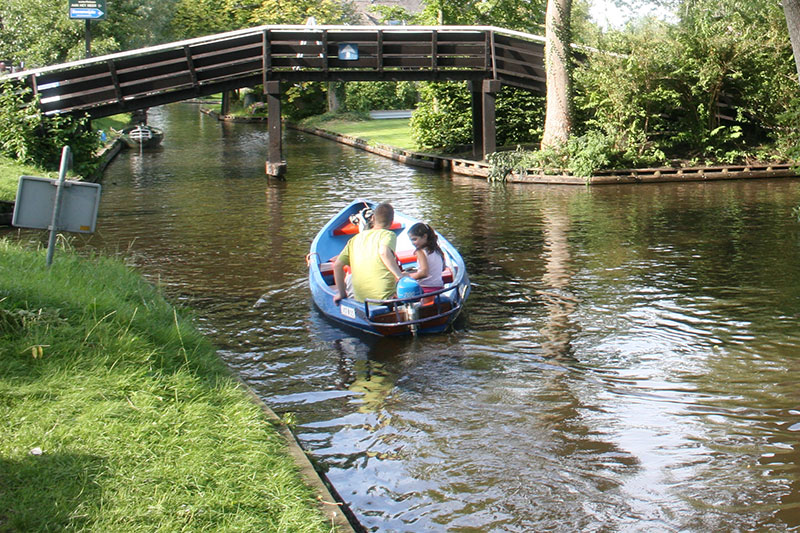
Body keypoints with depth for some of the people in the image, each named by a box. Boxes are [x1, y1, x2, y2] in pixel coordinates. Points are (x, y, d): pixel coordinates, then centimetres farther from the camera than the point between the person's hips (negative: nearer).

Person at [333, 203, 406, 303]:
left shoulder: (355, 239, 13)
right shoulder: (388, 234, -1)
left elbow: (337, 265, 8)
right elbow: (384, 252, -24)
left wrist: (341, 293, 15)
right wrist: (399, 275, -22)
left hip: (360, 299, 5)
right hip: (384, 297, -5)